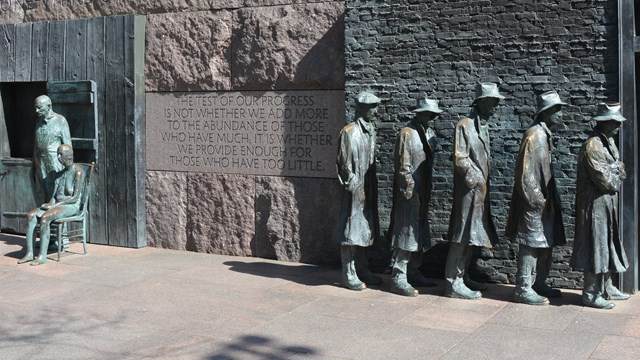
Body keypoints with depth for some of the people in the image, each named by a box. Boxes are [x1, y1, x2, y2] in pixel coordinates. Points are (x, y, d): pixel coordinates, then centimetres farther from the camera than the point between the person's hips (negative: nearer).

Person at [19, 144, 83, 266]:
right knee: (31, 215, -17)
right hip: (57, 204, 8)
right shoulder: (60, 173, 17)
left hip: (71, 206, -8)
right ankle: (29, 253, -20)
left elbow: (75, 197, -16)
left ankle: (42, 256, -29)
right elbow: (55, 194, 15)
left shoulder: (77, 172, -10)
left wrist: (55, 205, -18)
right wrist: (50, 203, -8)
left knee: (44, 217, -33)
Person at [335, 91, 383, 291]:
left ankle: (362, 270, 24)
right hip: (355, 190, -8)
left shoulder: (370, 131, 12)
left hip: (369, 190, 8)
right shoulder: (349, 132, -12)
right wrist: (355, 187, -15)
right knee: (351, 232, -2)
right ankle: (349, 275, 5)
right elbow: (344, 163, -14)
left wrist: (373, 187, 13)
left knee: (365, 230, 14)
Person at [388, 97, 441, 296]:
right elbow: (403, 167, -15)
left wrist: (427, 192, 14)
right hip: (410, 193, -8)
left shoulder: (430, 133, 11)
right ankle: (398, 278, 0)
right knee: (406, 234, -5)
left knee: (420, 235, 14)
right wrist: (410, 192, -17)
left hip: (423, 193, 8)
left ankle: (413, 274, 24)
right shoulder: (407, 133, -13)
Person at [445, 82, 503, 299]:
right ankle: (452, 284, 2)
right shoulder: (464, 126, -12)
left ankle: (458, 280, 18)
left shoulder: (484, 126, 15)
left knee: (471, 239, 11)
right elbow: (460, 159, -17)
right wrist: (476, 179, -11)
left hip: (480, 191, 8)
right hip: (468, 191, -8)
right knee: (461, 238, -4)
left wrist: (484, 183, 10)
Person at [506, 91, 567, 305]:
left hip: (544, 201, 10)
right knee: (531, 244, -4)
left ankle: (539, 284, 25)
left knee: (546, 244, 14)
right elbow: (525, 172, -20)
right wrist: (536, 200, -19)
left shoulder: (545, 134, 13)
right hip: (534, 201, -10)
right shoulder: (534, 135, -17)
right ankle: (523, 289, 3)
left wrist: (548, 198, 16)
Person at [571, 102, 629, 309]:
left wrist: (615, 177, -4)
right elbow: (602, 178, -21)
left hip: (608, 203, 10)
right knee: (595, 246, -4)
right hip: (595, 204, -10)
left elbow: (619, 168, 17)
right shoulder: (593, 145, -19)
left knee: (608, 246, 16)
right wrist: (616, 182, -3)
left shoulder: (609, 142, 13)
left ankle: (606, 287, 27)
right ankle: (591, 294, 3)